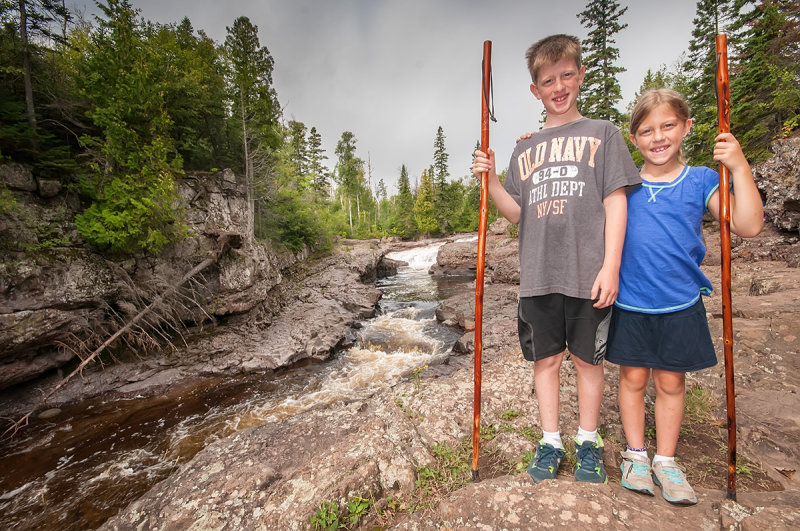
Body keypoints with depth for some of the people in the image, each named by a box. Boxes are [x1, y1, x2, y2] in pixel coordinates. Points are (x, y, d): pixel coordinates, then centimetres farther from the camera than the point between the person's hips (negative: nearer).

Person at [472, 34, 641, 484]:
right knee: (546, 359, 10)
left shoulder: (602, 133, 7)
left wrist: (611, 266, -10)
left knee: (588, 359, 11)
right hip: (538, 275, 2)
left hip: (589, 274, -2)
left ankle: (588, 441, 33)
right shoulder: (525, 149, 15)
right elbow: (517, 214, 9)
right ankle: (551, 442, 29)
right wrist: (491, 180, -6)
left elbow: (616, 201, -1)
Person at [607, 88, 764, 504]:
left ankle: (665, 461, 33)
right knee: (633, 378, 10)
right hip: (629, 303, 0)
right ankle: (636, 455, 30)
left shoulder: (701, 181, 1)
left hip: (680, 305, 1)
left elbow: (748, 226, -7)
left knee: (670, 382, 13)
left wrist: (739, 166, -14)